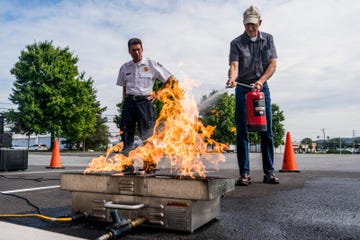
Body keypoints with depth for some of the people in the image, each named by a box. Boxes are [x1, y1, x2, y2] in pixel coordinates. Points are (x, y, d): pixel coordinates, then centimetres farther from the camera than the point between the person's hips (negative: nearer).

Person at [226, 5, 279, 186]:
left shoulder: (268, 39, 10)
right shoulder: (236, 43, 1)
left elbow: (273, 64, 3)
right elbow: (234, 65, -13)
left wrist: (261, 81, -14)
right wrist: (232, 78, -35)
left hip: (262, 88, 3)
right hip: (242, 89, -2)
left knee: (267, 131, 2)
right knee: (242, 132, -6)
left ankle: (269, 172, 9)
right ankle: (244, 174, -1)